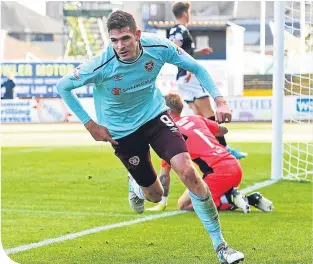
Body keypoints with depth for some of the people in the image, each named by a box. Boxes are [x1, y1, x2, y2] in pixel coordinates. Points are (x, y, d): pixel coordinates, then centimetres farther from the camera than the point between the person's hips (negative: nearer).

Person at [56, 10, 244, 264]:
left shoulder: (158, 47, -22)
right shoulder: (101, 65, -28)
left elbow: (196, 68, -6)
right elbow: (63, 86, -13)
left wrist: (220, 100, -18)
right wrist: (90, 125, -13)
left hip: (155, 116, 1)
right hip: (122, 131, -1)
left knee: (188, 171, -20)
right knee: (155, 195, 8)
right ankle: (136, 184, 50)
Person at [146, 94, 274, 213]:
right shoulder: (195, 119, 18)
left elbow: (165, 172, 5)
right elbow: (223, 130, 35)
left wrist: (162, 203, 10)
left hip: (219, 172, -7)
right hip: (236, 167, 7)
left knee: (184, 204, 0)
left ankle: (231, 200, -11)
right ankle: (252, 198, 8)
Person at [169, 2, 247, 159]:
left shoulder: (173, 31, 16)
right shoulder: (182, 30, -13)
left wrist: (198, 52, 24)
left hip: (182, 78, 9)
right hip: (191, 76, -9)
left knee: (199, 115, 11)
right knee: (209, 114, -8)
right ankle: (224, 149, -8)